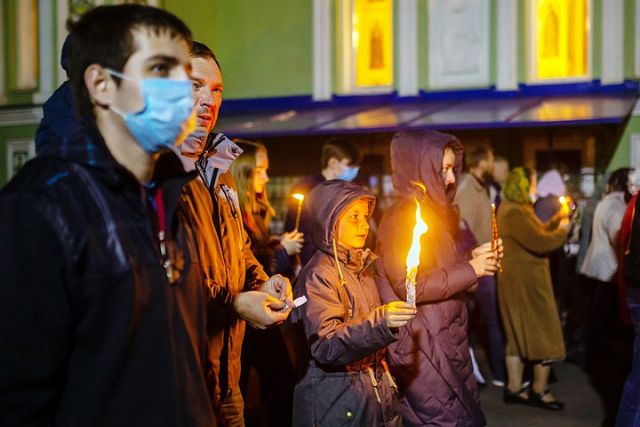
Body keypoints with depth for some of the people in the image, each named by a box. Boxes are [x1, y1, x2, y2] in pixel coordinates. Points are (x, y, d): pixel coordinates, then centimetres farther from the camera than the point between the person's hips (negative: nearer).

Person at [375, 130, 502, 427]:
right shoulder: (401, 218, -17)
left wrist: (472, 258, 3)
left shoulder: (432, 211, 13)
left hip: (444, 338, 9)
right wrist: (470, 269, -17)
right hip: (422, 344, -9)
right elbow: (409, 287, -22)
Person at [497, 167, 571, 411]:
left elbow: (537, 232, 15)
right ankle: (539, 392, 10)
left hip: (521, 280, 11)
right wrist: (562, 231, -11)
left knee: (518, 335, 13)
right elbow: (540, 242, -27)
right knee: (543, 334, 0)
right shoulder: (513, 213, -21)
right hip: (525, 281, -11)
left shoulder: (517, 209, 14)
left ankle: (514, 389, 19)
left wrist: (556, 220, 4)